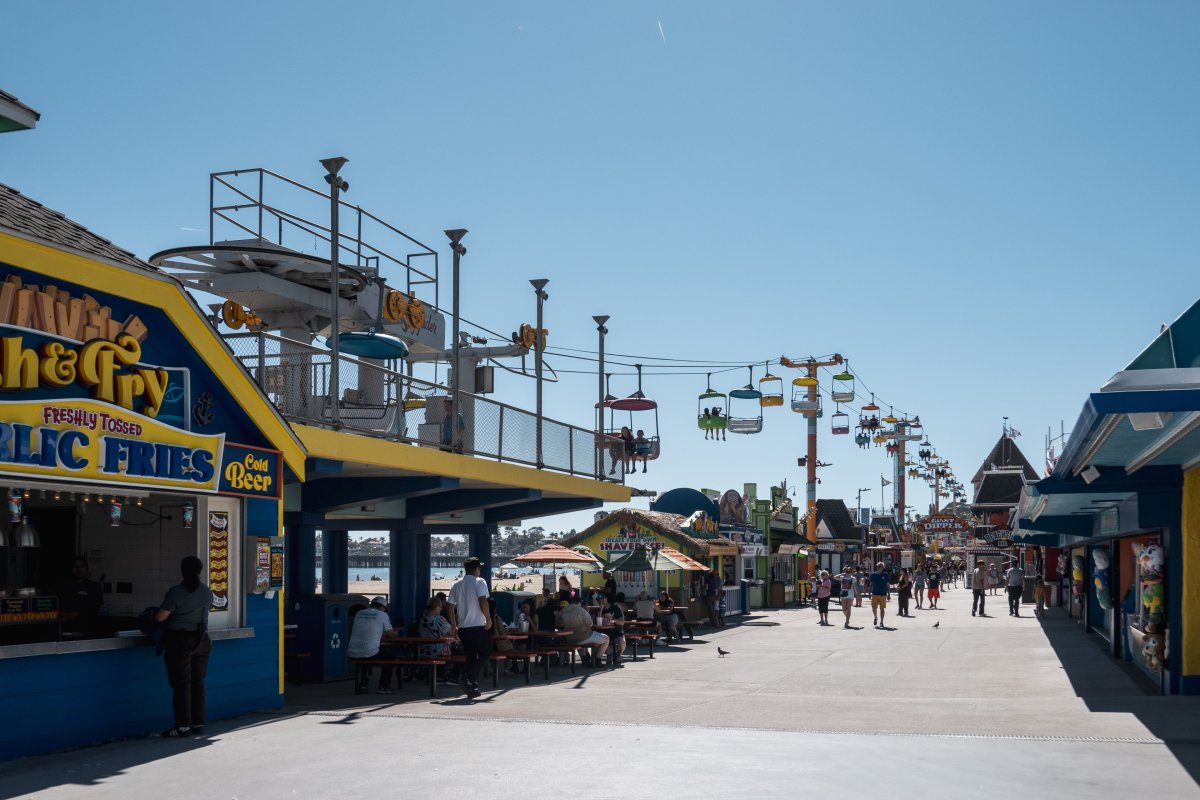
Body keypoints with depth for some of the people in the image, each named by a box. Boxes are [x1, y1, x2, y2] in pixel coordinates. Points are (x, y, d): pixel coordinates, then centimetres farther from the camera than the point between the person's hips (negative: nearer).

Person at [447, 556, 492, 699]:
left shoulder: (456, 586, 11)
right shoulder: (479, 582, -6)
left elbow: (451, 607, 10)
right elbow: (483, 602, -19)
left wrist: (454, 626, 16)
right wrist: (488, 618, -9)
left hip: (463, 627, 6)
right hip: (479, 626, -5)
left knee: (470, 657, 12)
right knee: (484, 654, 7)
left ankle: (472, 689, 10)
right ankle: (471, 681, -12)